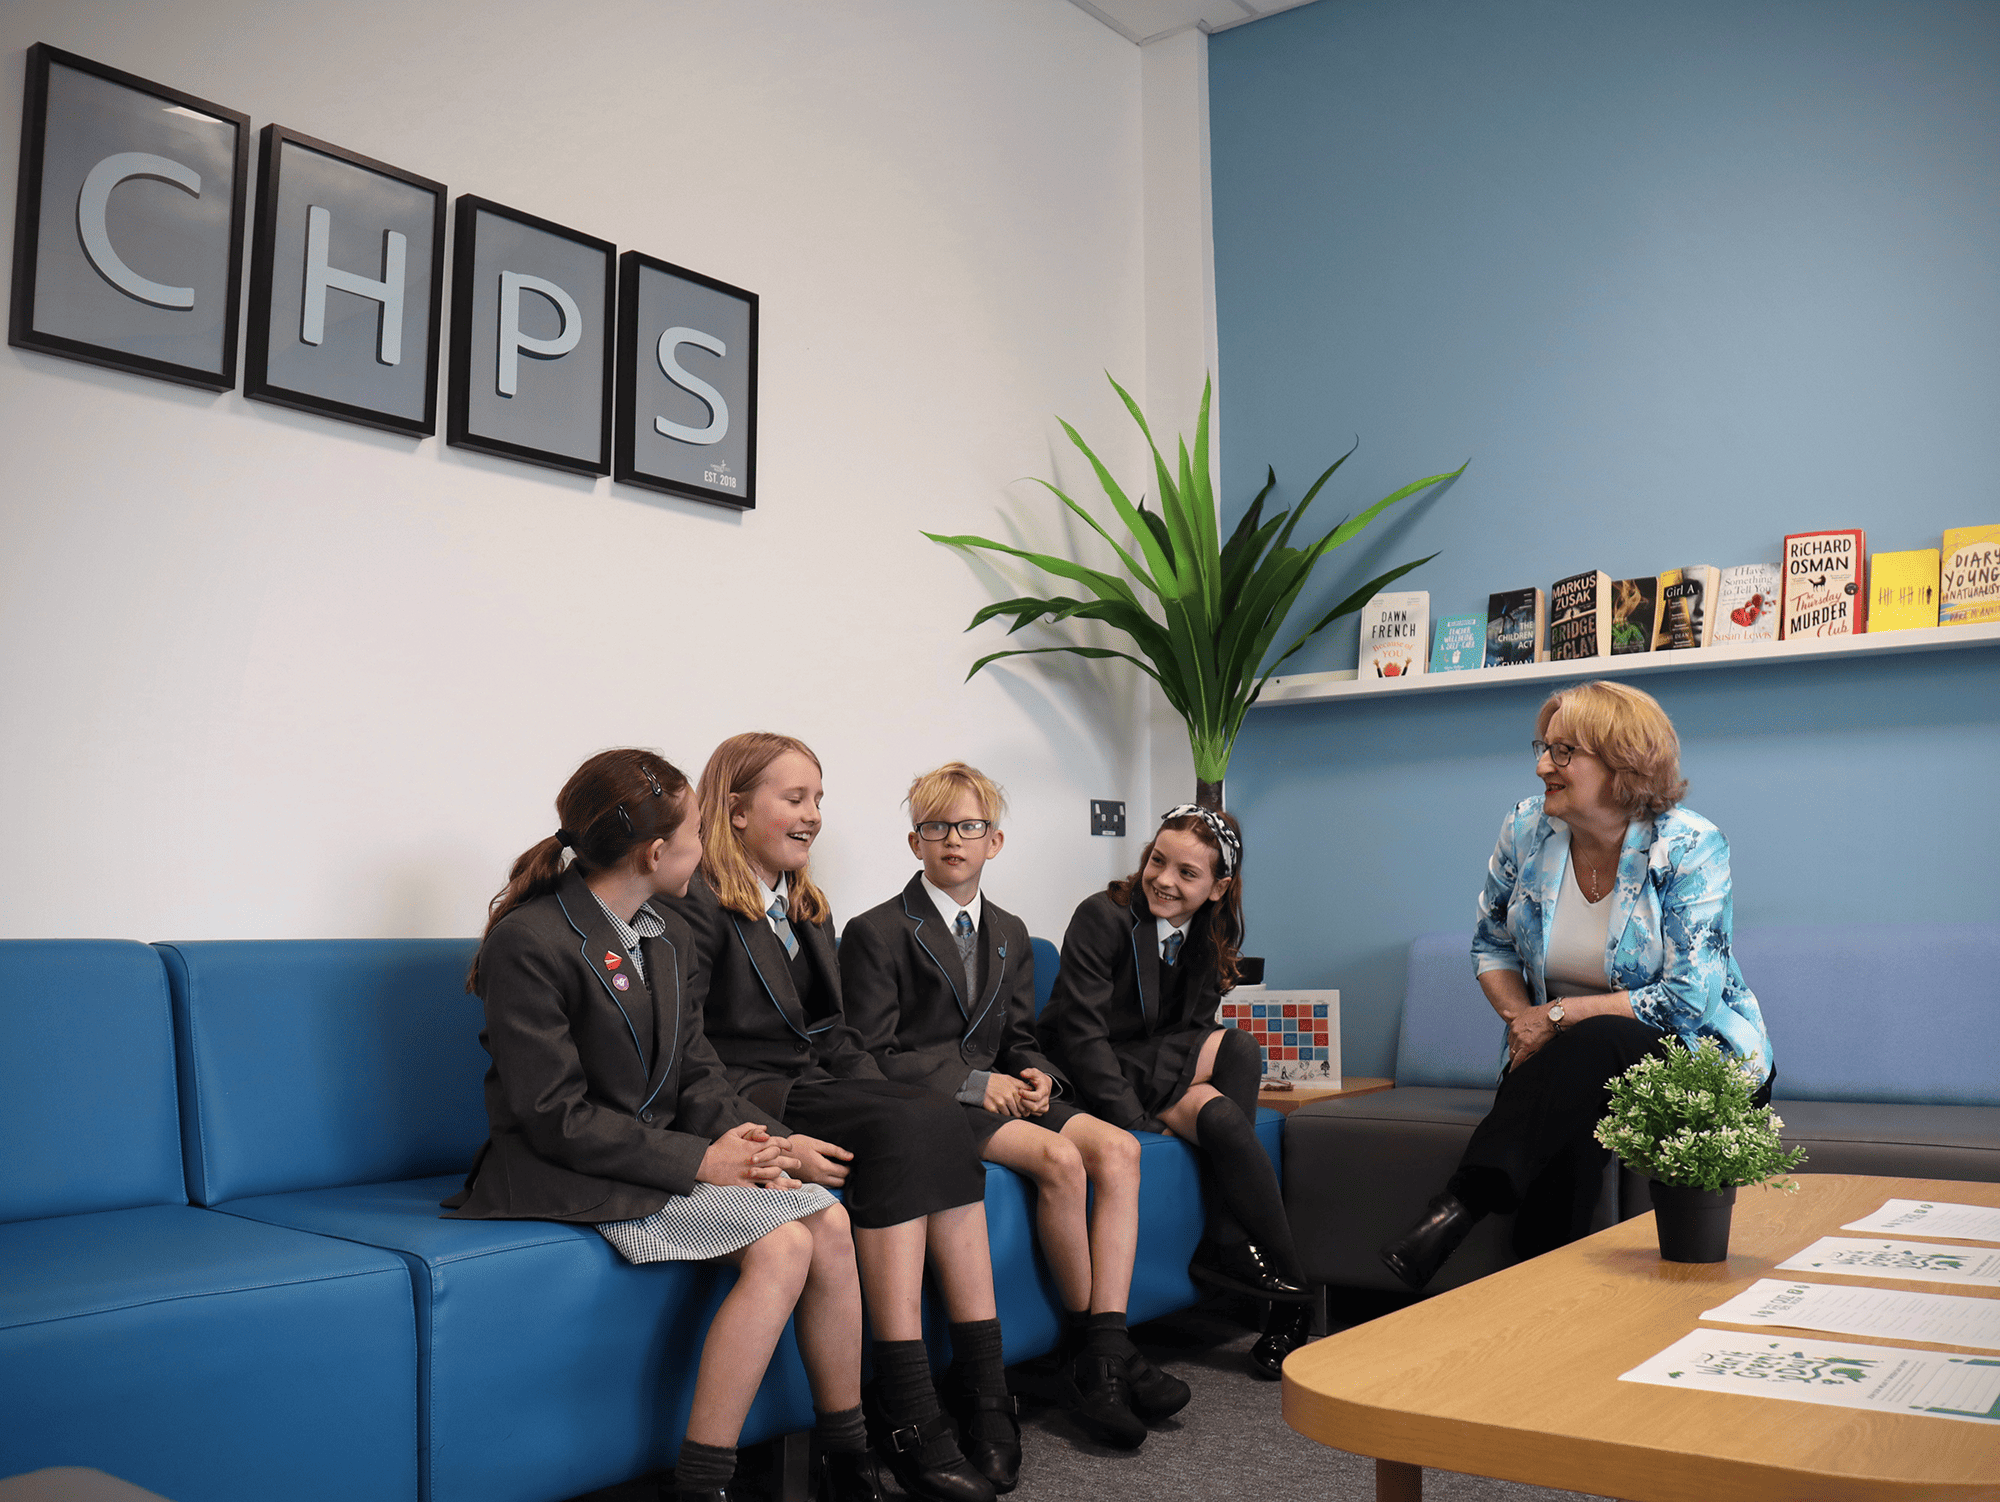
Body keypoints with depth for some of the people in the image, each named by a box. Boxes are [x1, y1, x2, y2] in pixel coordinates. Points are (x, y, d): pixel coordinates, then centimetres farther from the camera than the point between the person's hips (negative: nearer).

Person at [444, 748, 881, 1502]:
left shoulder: (670, 938, 11)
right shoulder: (528, 942, -16)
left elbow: (698, 1073, 10)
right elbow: (558, 1118, -19)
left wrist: (746, 1139, -11)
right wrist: (697, 1160, -21)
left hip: (664, 1149, 8)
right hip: (567, 1175, -8)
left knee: (829, 1220, -10)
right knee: (781, 1245, -24)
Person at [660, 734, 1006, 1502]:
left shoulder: (807, 909, 21)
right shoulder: (696, 905, -7)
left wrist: (884, 1095, -1)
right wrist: (775, 1142, -25)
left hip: (820, 1090, 7)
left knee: (939, 1124, -22)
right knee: (909, 1131, -28)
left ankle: (981, 1383, -24)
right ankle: (903, 1409, -27)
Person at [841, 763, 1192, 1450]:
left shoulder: (1010, 934, 19)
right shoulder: (875, 934, -3)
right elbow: (871, 1057, -9)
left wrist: (1037, 1076, -5)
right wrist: (972, 1084, -17)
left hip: (995, 1093, 7)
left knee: (1117, 1147, -20)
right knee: (1060, 1156, -29)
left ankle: (1108, 1346, -22)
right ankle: (1086, 1347, -13)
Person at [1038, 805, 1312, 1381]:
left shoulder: (1212, 934, 4)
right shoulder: (1104, 916, -15)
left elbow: (1194, 1027, 1)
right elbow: (1079, 1030, -19)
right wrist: (1133, 1118, -25)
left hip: (1157, 1071, 6)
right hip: (1089, 1077, -6)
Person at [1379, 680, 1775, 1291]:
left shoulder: (1690, 847, -14)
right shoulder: (1527, 827, -1)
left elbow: (1686, 1001, -18)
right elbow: (1491, 943, 13)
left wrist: (1557, 1015, -19)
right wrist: (1520, 1017, -8)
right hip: (1568, 1060, 4)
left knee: (1590, 1045, -37)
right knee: (1568, 1124, -34)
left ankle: (1459, 1208, -44)